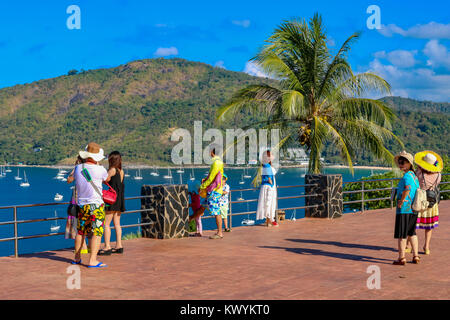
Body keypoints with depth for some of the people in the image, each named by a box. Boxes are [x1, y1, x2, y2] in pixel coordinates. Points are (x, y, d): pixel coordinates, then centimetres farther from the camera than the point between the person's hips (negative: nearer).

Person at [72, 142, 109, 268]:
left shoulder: (78, 168, 0)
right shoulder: (100, 170, -14)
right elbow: (107, 179, 9)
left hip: (82, 205, 6)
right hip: (96, 205, -5)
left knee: (80, 232, 17)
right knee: (96, 233, -3)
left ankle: (77, 258, 28)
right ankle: (92, 260, -7)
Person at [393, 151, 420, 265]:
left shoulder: (407, 175, -15)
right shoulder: (414, 175, 12)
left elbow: (407, 188, -33)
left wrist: (401, 201, -24)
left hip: (404, 209, -9)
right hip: (414, 209, 9)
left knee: (401, 234, 0)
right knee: (411, 233, 19)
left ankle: (401, 258, 3)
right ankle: (416, 256, 21)